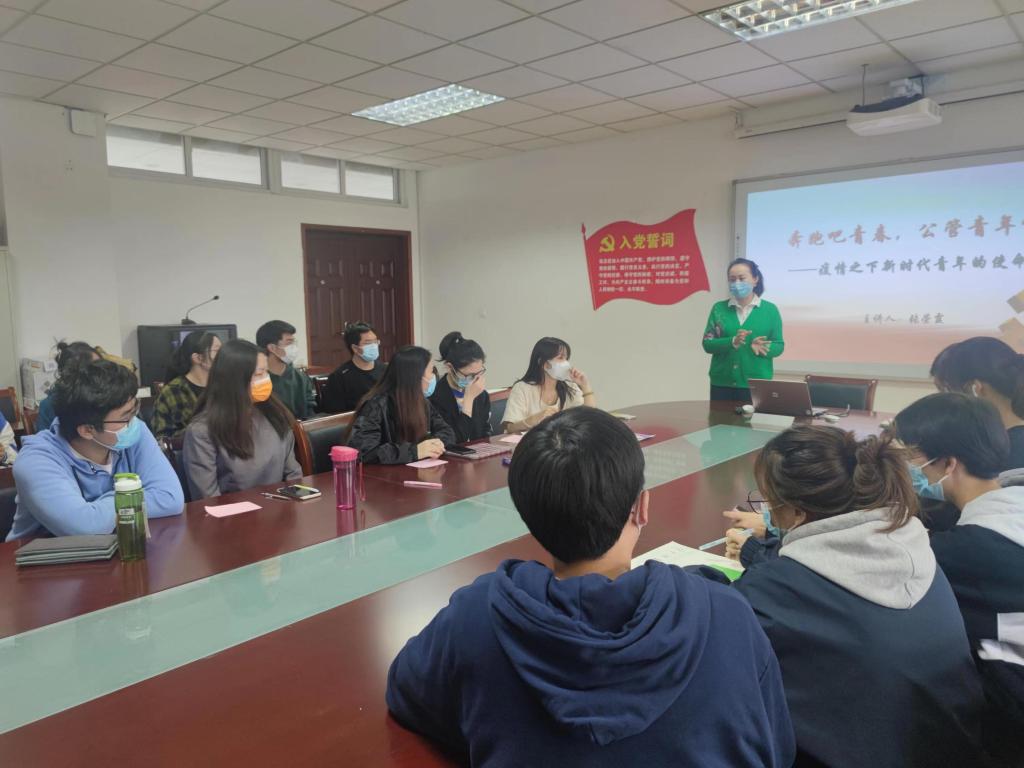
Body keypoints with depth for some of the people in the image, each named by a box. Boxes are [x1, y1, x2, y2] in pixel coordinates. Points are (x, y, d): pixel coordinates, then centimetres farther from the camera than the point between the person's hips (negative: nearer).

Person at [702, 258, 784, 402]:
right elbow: (707, 344, -1)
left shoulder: (770, 309, 3)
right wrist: (732, 342, -19)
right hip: (722, 384, 1)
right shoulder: (719, 308, 5)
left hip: (756, 385, -1)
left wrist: (760, 348, -19)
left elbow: (779, 346, 3)